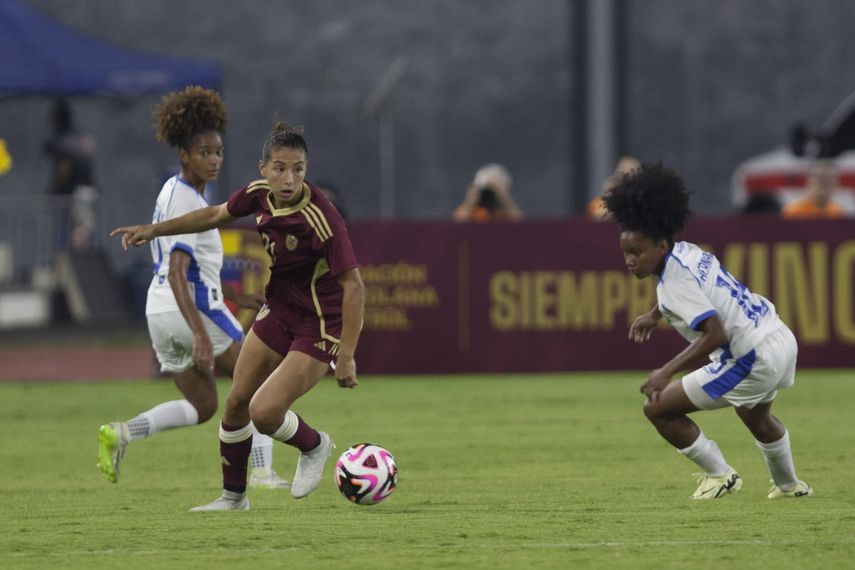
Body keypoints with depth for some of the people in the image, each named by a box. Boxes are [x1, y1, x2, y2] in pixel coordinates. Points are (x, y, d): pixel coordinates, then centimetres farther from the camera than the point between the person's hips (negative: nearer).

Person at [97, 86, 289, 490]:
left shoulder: (174, 191, 14)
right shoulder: (187, 201, -17)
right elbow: (176, 274, -26)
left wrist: (236, 298, 26)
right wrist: (201, 335, -32)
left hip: (161, 313, 9)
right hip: (190, 310, -9)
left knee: (202, 405, 16)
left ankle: (121, 433, -2)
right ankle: (262, 472, 2)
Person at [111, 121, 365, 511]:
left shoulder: (323, 220, -30)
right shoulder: (259, 195, -9)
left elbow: (353, 286, -26)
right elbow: (218, 215, 13)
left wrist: (346, 356, -28)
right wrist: (154, 230, 13)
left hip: (320, 326, -7)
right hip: (279, 311, 7)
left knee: (264, 412, -17)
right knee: (236, 402, 9)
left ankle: (314, 447, 16)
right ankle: (233, 495, 28)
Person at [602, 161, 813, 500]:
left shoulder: (675, 281, -22)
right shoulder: (686, 251, 5)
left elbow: (714, 332, -31)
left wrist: (667, 371, -31)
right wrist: (654, 315, 35)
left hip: (752, 360, -10)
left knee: (658, 408, -5)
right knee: (755, 416, 41)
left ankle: (719, 474, 9)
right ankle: (788, 485, 62)